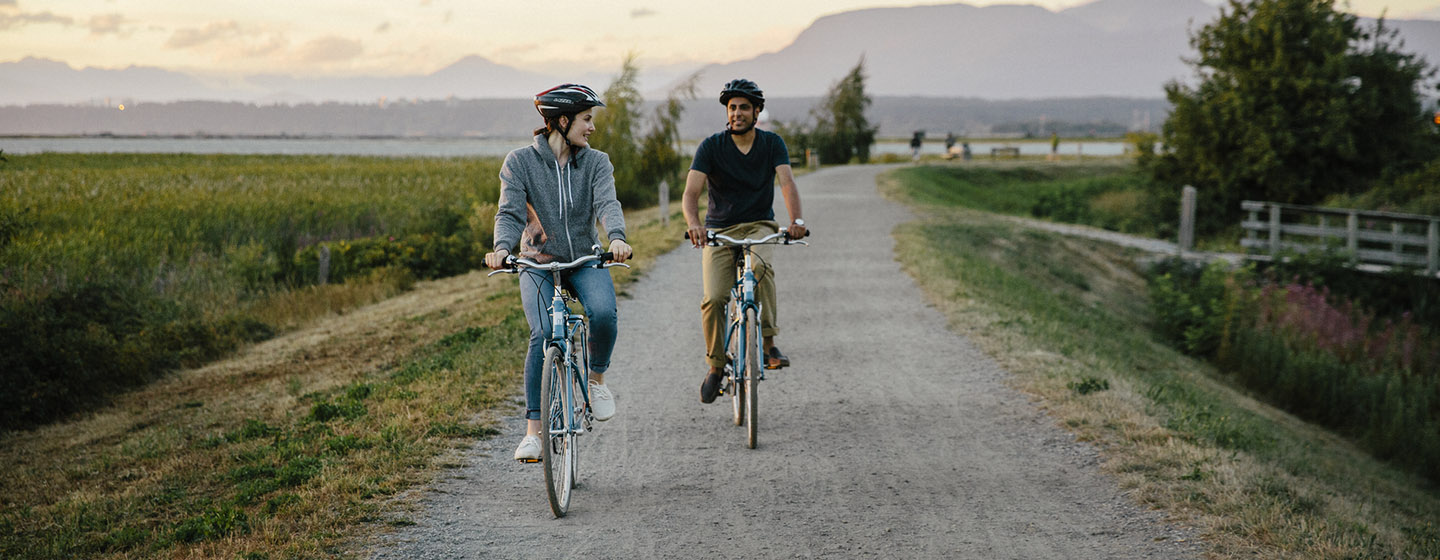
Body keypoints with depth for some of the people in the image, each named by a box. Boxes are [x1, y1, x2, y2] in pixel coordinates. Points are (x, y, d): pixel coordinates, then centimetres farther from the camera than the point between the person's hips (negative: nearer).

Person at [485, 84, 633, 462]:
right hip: (538, 262, -1)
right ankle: (533, 430, -11)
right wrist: (502, 247, -34)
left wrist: (617, 237, -37)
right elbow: (510, 212, -13)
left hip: (585, 260, 2)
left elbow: (607, 204, -15)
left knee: (603, 312, -29)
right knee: (544, 335, -22)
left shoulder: (596, 163, 2)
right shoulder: (521, 162, -3)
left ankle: (597, 378, 1)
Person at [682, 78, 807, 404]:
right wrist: (693, 224, -38)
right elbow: (691, 192, -16)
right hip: (719, 230, 0)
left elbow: (787, 182, -17)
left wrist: (796, 220, -36)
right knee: (714, 298, -18)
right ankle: (716, 365, 3)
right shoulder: (711, 146, -6)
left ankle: (768, 341, -26)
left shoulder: (772, 144, -2)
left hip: (759, 226, 0)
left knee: (760, 264, -35)